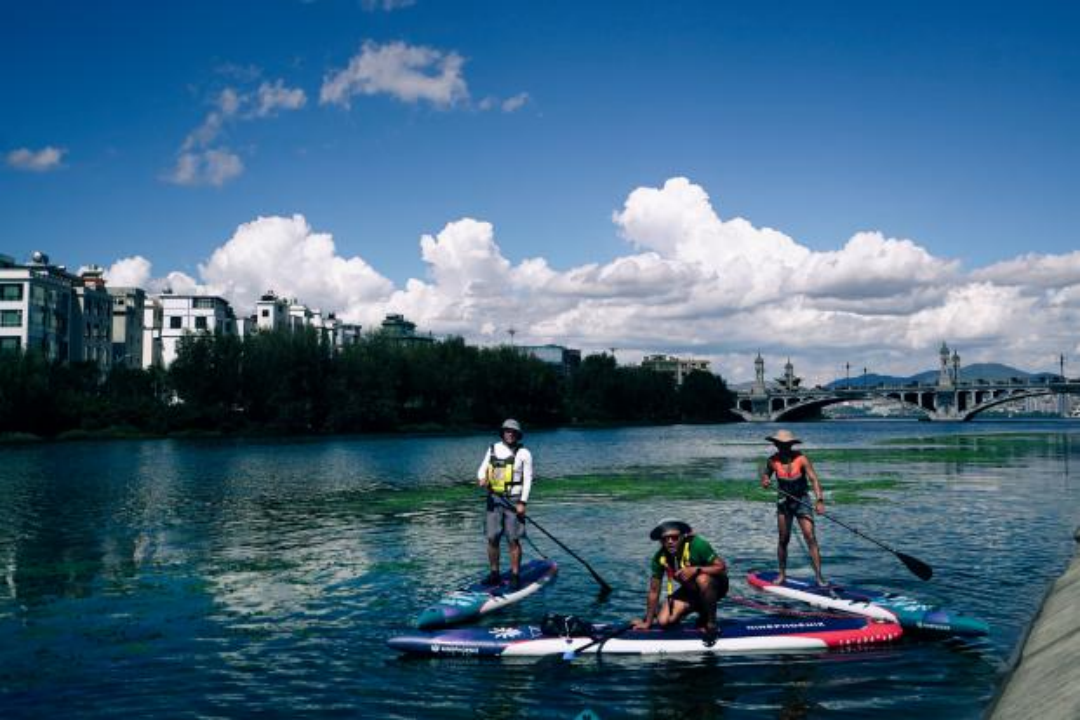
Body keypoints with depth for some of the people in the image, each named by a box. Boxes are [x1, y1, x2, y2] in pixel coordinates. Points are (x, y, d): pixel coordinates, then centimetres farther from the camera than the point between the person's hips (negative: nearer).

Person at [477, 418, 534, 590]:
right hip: (494, 499, 4)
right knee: (492, 538, 4)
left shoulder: (523, 453, 0)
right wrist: (482, 478, -12)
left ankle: (515, 576, 3)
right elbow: (482, 469, 12)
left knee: (513, 540, -5)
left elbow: (528, 479, -3)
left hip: (513, 500, -4)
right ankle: (494, 574, 15)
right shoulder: (493, 449, 11)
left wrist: (522, 502, -10)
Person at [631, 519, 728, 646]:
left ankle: (711, 623, -17)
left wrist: (696, 569, -41)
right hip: (690, 591, 5)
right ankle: (703, 613, 15)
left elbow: (722, 567, -27)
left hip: (715, 586, -5)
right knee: (664, 621, -10)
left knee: (702, 579, -39)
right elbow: (654, 591, -8)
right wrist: (647, 622, -4)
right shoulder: (660, 558, -15)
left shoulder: (697, 545, -28)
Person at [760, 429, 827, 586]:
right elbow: (765, 473, 9)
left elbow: (814, 479, -22)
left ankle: (819, 576, -10)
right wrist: (765, 480, -15)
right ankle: (782, 574, 23)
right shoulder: (773, 460, -9)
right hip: (784, 502, 2)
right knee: (783, 539, 7)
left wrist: (819, 500, -34)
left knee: (810, 537, -11)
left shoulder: (801, 459, -18)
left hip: (802, 501, -2)